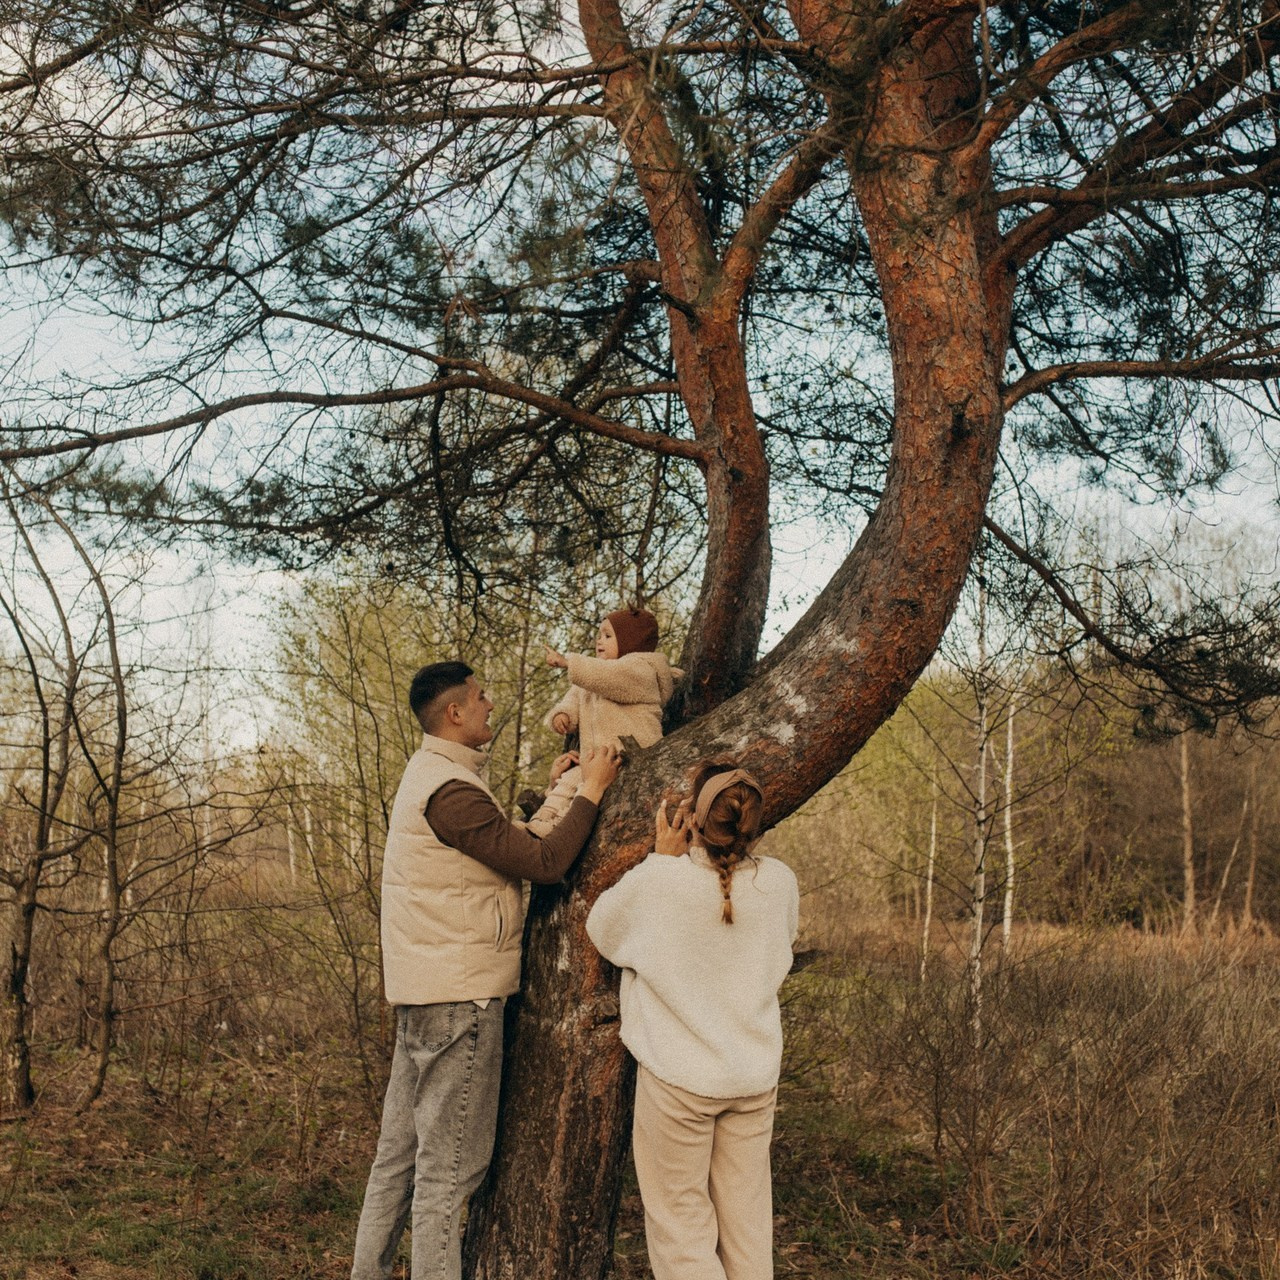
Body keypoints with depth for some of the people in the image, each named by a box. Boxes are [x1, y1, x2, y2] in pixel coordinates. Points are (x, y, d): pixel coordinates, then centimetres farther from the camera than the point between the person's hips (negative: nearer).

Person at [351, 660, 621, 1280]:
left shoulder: (431, 774, 15)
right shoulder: (450, 790, -19)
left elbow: (504, 842, 19)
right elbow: (543, 864, -19)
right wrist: (590, 792, -9)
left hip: (422, 994, 10)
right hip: (459, 995, -10)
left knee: (400, 1153, 16)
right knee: (450, 1164, -3)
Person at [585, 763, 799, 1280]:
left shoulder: (656, 882, -20)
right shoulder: (779, 883, -9)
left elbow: (602, 929, 1)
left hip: (678, 1080, -4)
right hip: (755, 1079, 4)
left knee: (680, 1220, 8)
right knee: (747, 1222, 16)